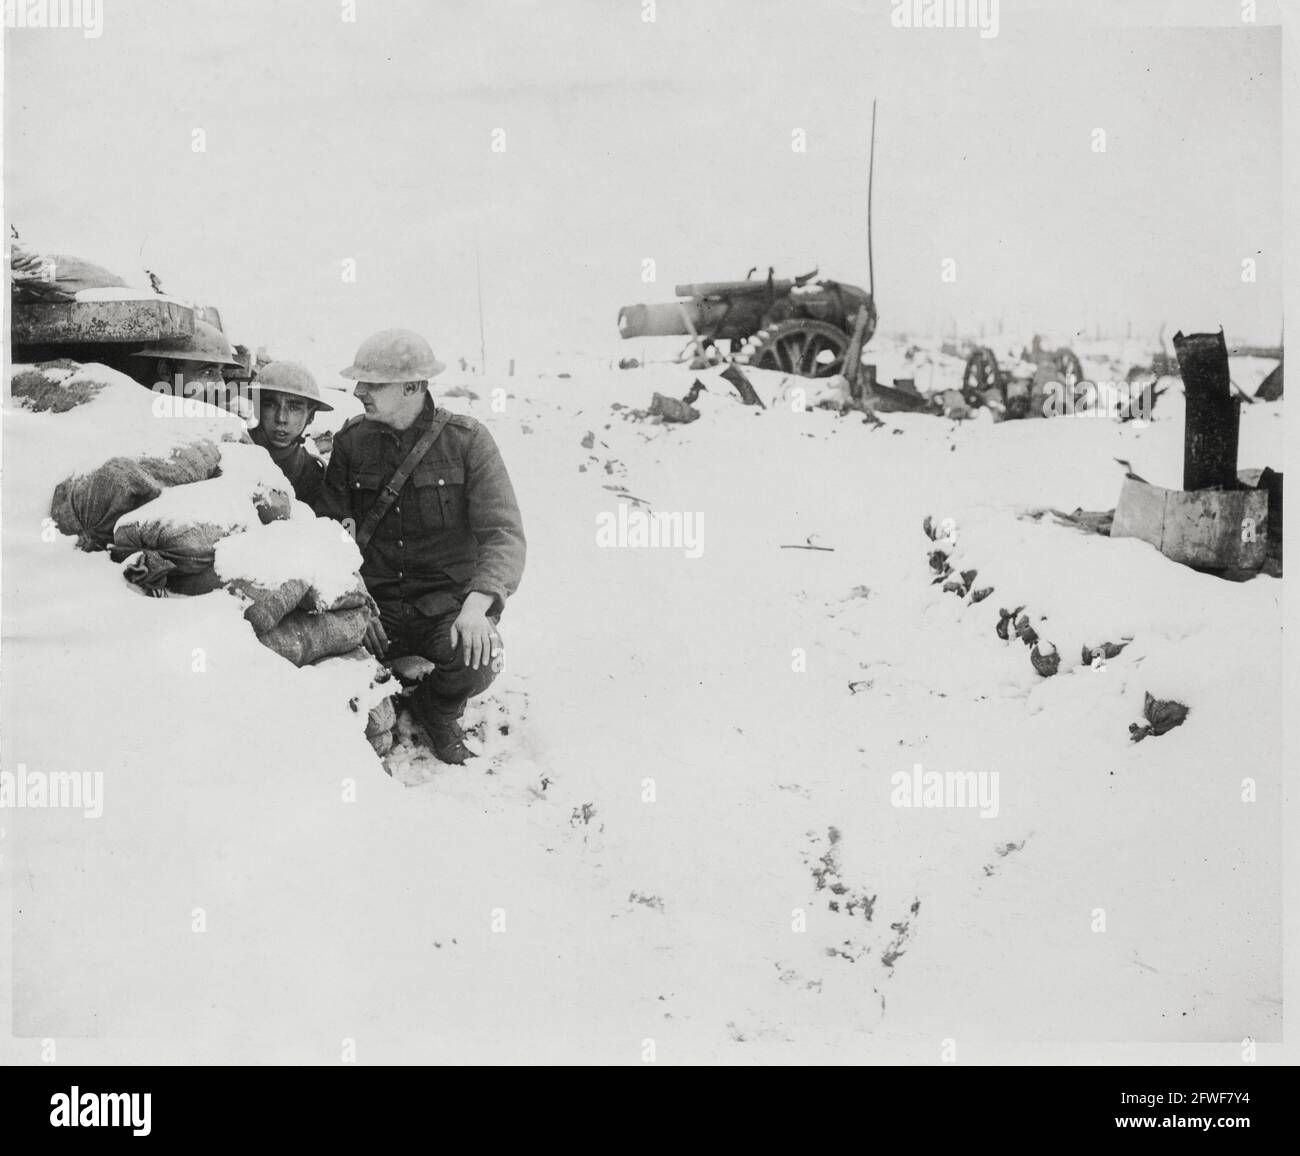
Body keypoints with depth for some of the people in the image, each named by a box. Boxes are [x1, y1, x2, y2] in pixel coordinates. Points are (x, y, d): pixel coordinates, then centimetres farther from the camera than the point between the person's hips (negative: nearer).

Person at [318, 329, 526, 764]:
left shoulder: (467, 440, -7)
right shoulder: (351, 441, 3)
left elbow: (504, 534, -14)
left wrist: (477, 605, -31)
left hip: (449, 603, -2)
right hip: (376, 603, 2)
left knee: (476, 660, -33)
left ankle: (438, 711, 6)